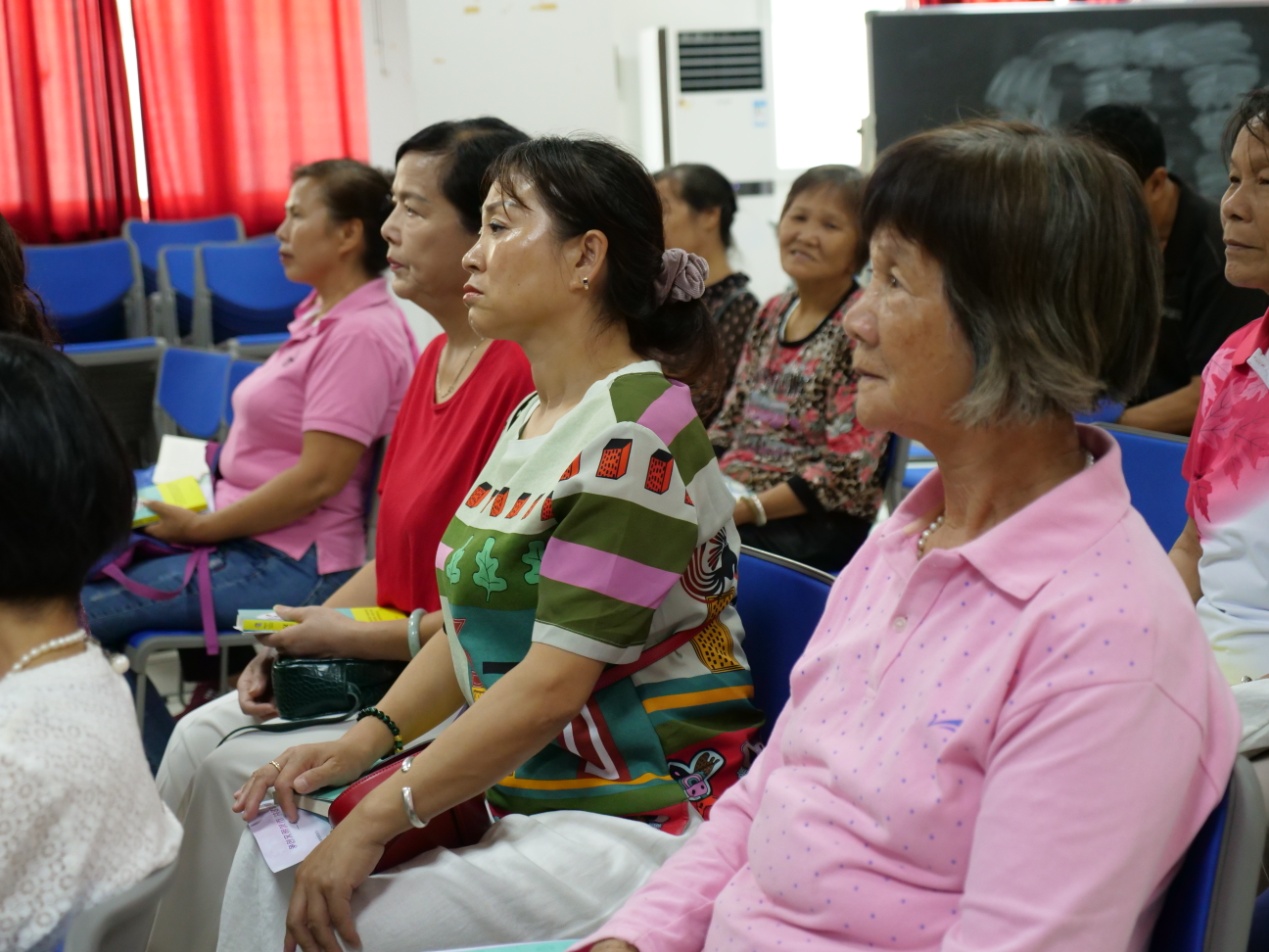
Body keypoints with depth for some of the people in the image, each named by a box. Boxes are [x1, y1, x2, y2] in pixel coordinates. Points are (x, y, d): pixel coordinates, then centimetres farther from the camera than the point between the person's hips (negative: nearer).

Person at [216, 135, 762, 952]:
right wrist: (365, 741, 1)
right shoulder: (531, 419, 12)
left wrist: (378, 818, -19)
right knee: (274, 856, -2)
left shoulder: (637, 434, -19)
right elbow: (479, 618, 16)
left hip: (637, 820, -9)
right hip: (514, 788, 9)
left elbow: (555, 678, -23)